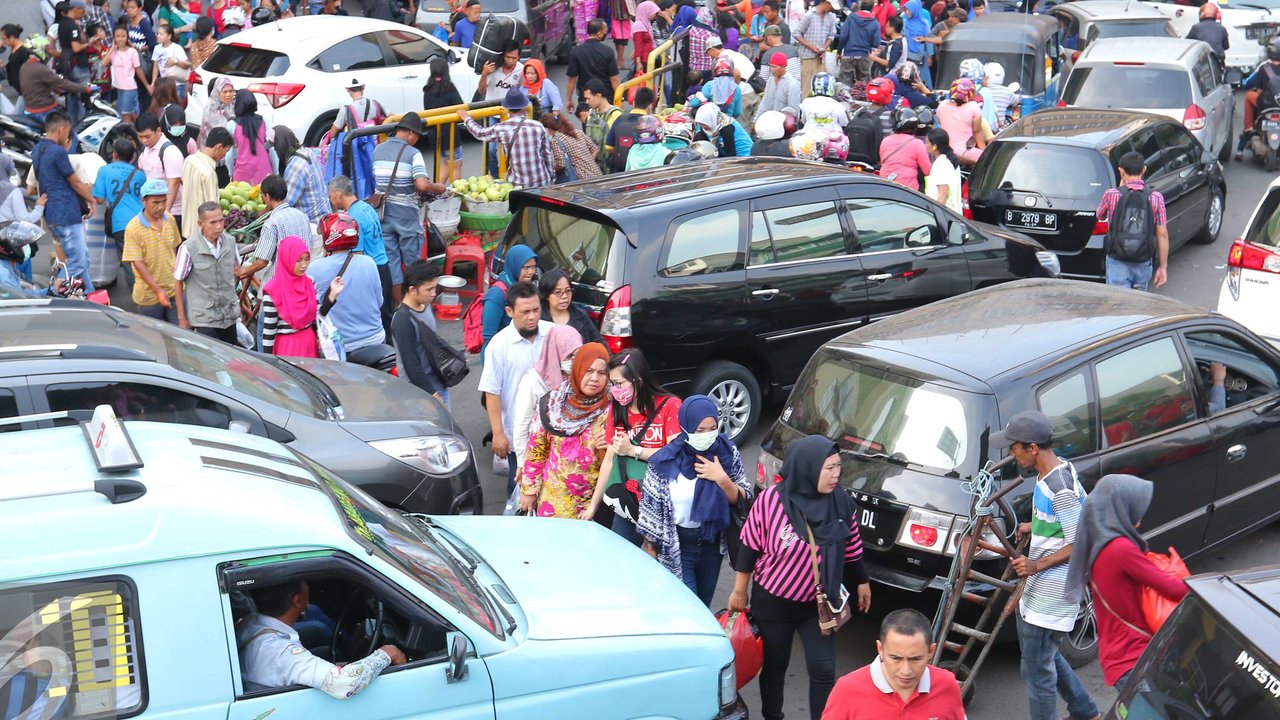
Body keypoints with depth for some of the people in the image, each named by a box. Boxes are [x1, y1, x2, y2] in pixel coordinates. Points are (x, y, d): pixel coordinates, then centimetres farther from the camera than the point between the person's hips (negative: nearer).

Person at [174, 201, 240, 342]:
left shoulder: (230, 242, -1)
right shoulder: (188, 248, -15)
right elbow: (178, 282, -6)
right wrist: (182, 318, -3)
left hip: (229, 315, 5)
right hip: (204, 318, -5)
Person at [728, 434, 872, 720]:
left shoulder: (840, 501, -10)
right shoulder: (771, 500, -21)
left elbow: (851, 545, 6)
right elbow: (750, 547, -9)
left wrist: (862, 581, 15)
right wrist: (740, 591, -1)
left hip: (819, 604, 2)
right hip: (773, 603, -2)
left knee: (823, 672, 0)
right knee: (774, 666, 14)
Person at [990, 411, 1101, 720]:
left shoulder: (1061, 489, -27)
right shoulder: (1054, 471, 4)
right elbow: (1069, 518, 19)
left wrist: (1038, 565, -25)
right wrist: (1035, 526, 12)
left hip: (1051, 593, -11)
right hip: (1038, 586, 11)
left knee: (1037, 671, -2)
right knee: (1046, 655, 27)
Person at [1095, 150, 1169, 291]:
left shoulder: (1112, 195, -7)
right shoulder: (1155, 197, -4)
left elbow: (1100, 216, 15)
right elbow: (1162, 234, -3)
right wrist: (1163, 266, 5)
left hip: (1117, 263, -2)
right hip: (1144, 264, 2)